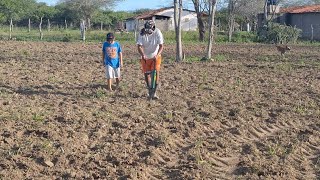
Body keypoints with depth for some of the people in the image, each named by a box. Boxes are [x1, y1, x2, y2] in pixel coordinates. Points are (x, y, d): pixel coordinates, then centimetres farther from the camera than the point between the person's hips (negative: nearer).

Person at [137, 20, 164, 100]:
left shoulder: (157, 33, -18)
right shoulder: (142, 33, -16)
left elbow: (161, 46, -21)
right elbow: (139, 46, -20)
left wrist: (157, 55, -38)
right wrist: (142, 55, -38)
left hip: (155, 56, -1)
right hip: (145, 57, 1)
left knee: (156, 73, -13)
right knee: (146, 74, 5)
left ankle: (153, 93, -6)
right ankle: (150, 91, 24)